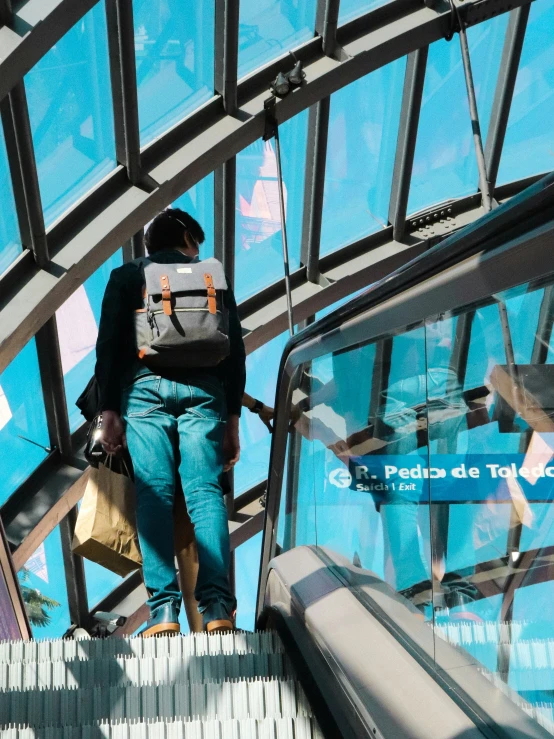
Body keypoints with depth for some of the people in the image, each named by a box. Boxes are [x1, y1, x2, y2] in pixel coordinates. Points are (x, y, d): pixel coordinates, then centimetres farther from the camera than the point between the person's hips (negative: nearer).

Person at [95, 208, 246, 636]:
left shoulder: (127, 276, 19)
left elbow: (109, 344, 6)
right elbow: (235, 351, 14)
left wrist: (109, 410, 3)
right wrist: (232, 419, 13)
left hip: (146, 385, -1)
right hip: (203, 388, 1)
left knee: (153, 493, -5)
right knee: (205, 491, -6)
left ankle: (164, 609, -16)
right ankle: (217, 605, -19)